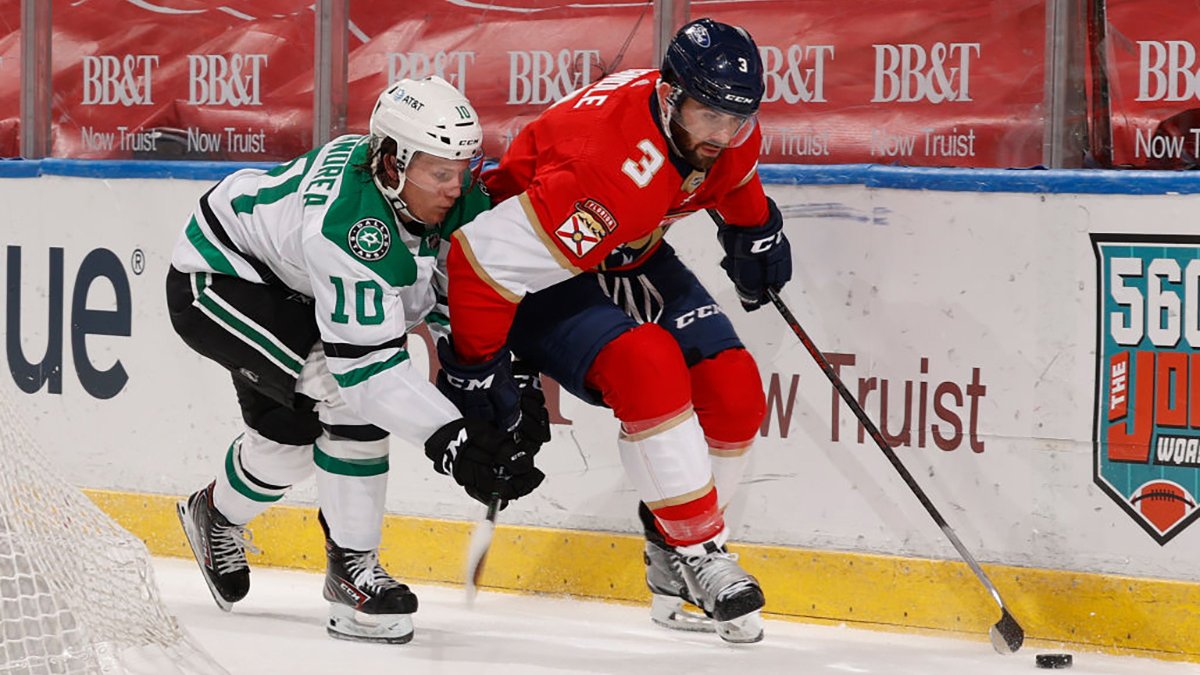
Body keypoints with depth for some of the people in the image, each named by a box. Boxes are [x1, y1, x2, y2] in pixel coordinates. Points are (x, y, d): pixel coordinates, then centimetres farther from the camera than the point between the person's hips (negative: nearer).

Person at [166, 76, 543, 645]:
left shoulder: (456, 198, -16)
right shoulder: (347, 223, -40)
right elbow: (367, 359, -41)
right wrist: (449, 439, -45)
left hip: (287, 290, 9)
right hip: (216, 277, -9)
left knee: (295, 430, 16)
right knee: (346, 390, -25)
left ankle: (216, 516, 45)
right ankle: (352, 568, -14)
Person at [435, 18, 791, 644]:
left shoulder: (726, 130, -15)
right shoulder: (610, 171, -39)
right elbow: (484, 255, -35)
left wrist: (754, 229, 17)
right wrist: (474, 368, -24)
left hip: (629, 258, 8)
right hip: (540, 272, -8)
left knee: (733, 392, -5)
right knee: (649, 368, -31)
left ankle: (671, 569, 10)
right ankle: (700, 551, -17)